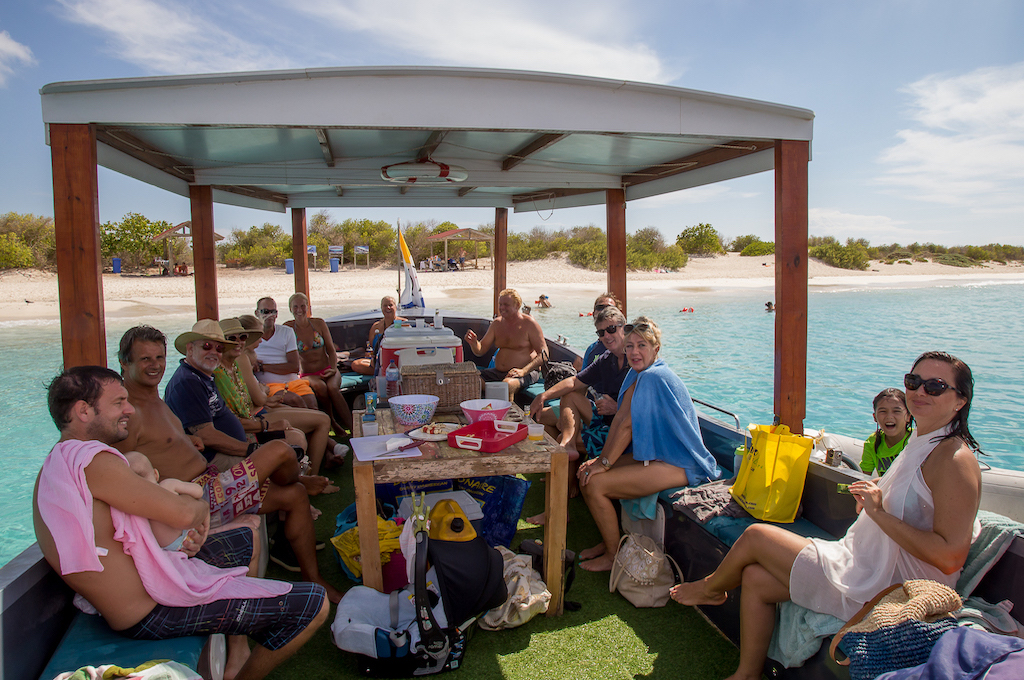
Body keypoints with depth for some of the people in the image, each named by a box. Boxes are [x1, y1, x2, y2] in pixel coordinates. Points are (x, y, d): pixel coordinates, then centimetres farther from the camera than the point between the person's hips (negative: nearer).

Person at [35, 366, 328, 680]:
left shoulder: (56, 465, 11)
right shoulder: (91, 459, -23)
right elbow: (182, 513, -27)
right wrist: (201, 507, -3)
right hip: (155, 613, -11)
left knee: (249, 533, 31)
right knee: (314, 605, -12)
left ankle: (236, 653, 27)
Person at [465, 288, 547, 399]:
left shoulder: (529, 323, -7)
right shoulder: (497, 323, 10)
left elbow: (543, 354, -11)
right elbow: (480, 350, 13)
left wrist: (523, 371, -24)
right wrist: (473, 343, -11)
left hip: (527, 372, -5)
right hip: (498, 372, 6)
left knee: (507, 385, -38)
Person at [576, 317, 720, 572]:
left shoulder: (652, 377, -21)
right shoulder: (639, 375, 9)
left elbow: (627, 425, -21)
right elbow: (621, 419, 6)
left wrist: (604, 463, -14)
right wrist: (601, 458, -1)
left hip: (677, 465, -10)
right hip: (654, 453, 10)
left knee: (594, 483, -17)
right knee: (585, 473, 5)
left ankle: (614, 556, 2)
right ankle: (608, 541, 19)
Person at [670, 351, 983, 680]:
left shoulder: (955, 460, -20)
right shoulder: (921, 443, 10)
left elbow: (951, 557, -26)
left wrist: (881, 514, -26)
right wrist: (871, 504, 6)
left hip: (882, 590, -9)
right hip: (865, 566, 9)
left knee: (755, 536, -4)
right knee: (755, 578, 3)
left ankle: (711, 588, 27)